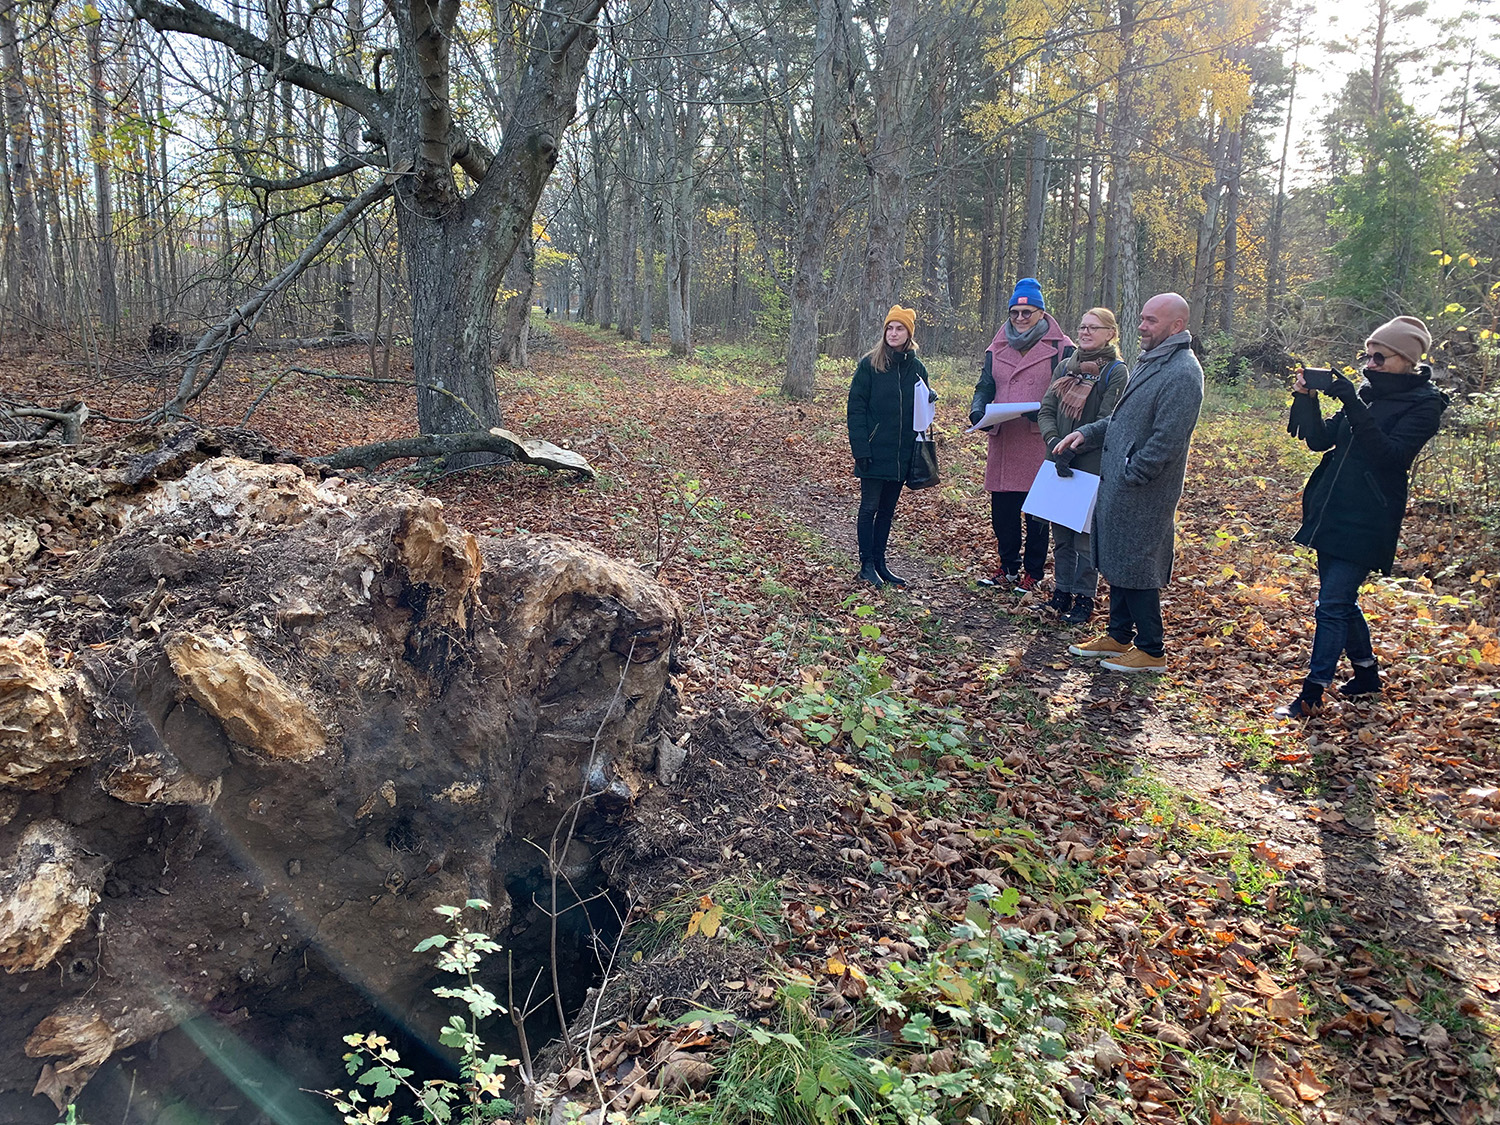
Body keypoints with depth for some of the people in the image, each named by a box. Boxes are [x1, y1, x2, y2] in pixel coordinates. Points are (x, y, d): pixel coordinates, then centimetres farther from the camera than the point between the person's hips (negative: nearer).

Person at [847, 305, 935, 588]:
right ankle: (867, 565, 8)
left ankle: (880, 563, 21)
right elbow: (856, 407, -8)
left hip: (901, 453, 4)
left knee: (887, 510, 12)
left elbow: (921, 408, 19)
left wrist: (929, 400, -5)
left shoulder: (916, 368, 8)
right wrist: (860, 447, -16)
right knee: (870, 507, 0)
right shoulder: (870, 364, -5)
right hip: (874, 452, -4)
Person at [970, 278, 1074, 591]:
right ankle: (1009, 567, 26)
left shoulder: (1060, 348, -1)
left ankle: (1033, 571, 18)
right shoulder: (997, 348, 13)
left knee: (1036, 513, 5)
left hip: (1039, 443, -4)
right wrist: (978, 410, -10)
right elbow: (985, 387, 12)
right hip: (1002, 442, 4)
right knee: (1002, 512, 10)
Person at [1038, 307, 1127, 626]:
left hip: (1091, 464, -5)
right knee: (1060, 531, 12)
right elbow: (1046, 409, 7)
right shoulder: (1065, 366, 10)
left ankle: (1084, 598, 11)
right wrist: (1053, 440, -10)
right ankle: (1061, 591, 24)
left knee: (1085, 534, 1)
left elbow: (1105, 422, -13)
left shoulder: (1116, 372, -6)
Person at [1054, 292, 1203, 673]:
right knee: (1117, 562, 17)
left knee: (1136, 569, -1)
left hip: (1142, 495, -10)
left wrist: (1129, 475, -18)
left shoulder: (1181, 374, -20)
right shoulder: (1151, 362, 13)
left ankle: (1151, 651, 12)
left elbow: (1167, 440, -25)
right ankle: (1119, 636, 31)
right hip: (1118, 487, 10)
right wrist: (1085, 433, 10)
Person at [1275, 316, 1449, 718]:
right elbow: (1321, 440, 9)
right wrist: (1306, 398, -7)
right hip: (1332, 513, 8)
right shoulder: (1367, 392, 11)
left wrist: (1355, 408, -28)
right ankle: (1367, 673, 33)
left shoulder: (1423, 404, -9)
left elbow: (1390, 454, -21)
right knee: (1341, 601, 16)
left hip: (1367, 521, -8)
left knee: (1332, 606, -8)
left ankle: (1312, 694, -2)